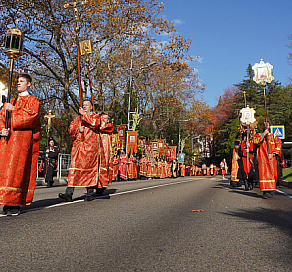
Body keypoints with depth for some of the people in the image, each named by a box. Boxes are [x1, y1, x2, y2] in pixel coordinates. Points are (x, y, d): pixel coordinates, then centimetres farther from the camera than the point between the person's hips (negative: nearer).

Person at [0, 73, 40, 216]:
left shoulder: (33, 100, 10)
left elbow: (31, 116, -9)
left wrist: (13, 109, -7)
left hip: (23, 138, -5)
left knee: (17, 169, -13)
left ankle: (15, 204, -12)